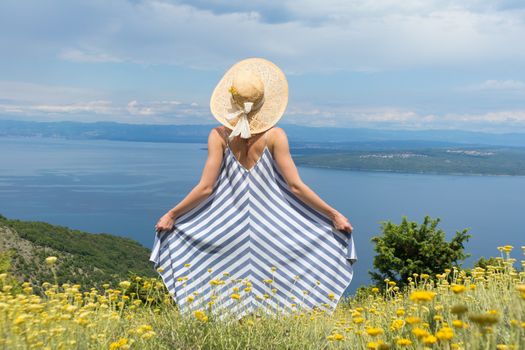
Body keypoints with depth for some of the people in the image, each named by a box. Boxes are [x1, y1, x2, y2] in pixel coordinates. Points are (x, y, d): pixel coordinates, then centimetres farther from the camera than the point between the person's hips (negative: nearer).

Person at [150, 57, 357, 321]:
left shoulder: (219, 135, -6)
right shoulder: (275, 136, -9)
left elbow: (206, 187, -8)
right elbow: (295, 186, -10)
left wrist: (172, 215, 3)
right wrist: (333, 214, -3)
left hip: (229, 225, 1)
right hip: (270, 226, -1)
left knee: (230, 297, 11)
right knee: (272, 287, 11)